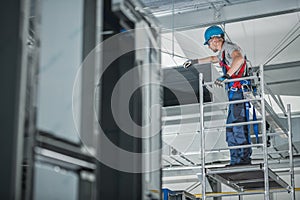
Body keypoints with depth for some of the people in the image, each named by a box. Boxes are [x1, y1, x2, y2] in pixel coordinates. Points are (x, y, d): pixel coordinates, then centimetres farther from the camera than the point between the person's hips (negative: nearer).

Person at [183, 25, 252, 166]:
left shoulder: (229, 47, -8)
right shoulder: (223, 52, 24)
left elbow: (239, 58, -31)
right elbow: (213, 59, 47)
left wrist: (226, 76, -35)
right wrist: (195, 61, 55)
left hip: (239, 92, -10)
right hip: (235, 95, 10)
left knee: (238, 125, -14)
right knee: (231, 128, 8)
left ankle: (244, 159, -13)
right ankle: (236, 161, 10)